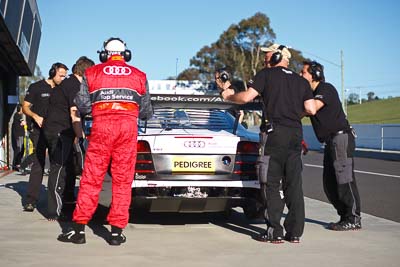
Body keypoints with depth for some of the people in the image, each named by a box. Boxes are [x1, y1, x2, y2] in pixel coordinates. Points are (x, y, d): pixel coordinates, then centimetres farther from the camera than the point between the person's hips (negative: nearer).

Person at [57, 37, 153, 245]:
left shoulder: (92, 73, 11)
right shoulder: (138, 76, 15)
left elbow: (82, 106, 6)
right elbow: (146, 111, 15)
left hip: (101, 126, -1)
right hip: (128, 126, 1)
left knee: (91, 178, 3)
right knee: (123, 180, 4)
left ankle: (79, 228, 3)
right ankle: (116, 231, 4)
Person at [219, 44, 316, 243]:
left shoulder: (266, 74, 2)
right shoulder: (301, 81, 16)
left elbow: (246, 97, -7)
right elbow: (311, 110, 7)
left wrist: (229, 96, 12)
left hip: (276, 132, -5)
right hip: (296, 134, 5)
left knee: (271, 184, -1)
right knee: (293, 184, 9)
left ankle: (274, 232, -3)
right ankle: (295, 232, 10)